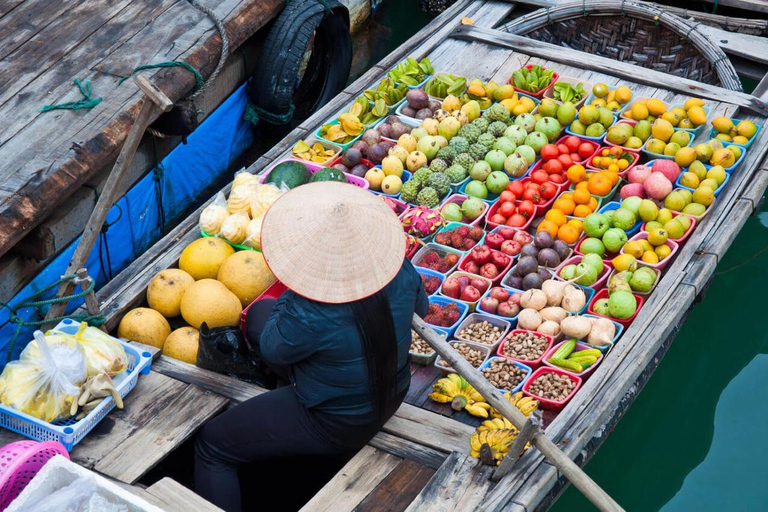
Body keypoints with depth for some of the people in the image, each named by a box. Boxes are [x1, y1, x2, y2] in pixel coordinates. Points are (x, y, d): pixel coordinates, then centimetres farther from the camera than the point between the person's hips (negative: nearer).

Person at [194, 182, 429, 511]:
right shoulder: (400, 271, -22)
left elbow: (273, 349, -15)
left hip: (336, 427, -7)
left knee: (212, 446, 11)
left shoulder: (309, 317, -39)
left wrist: (290, 295, -3)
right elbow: (421, 308, 2)